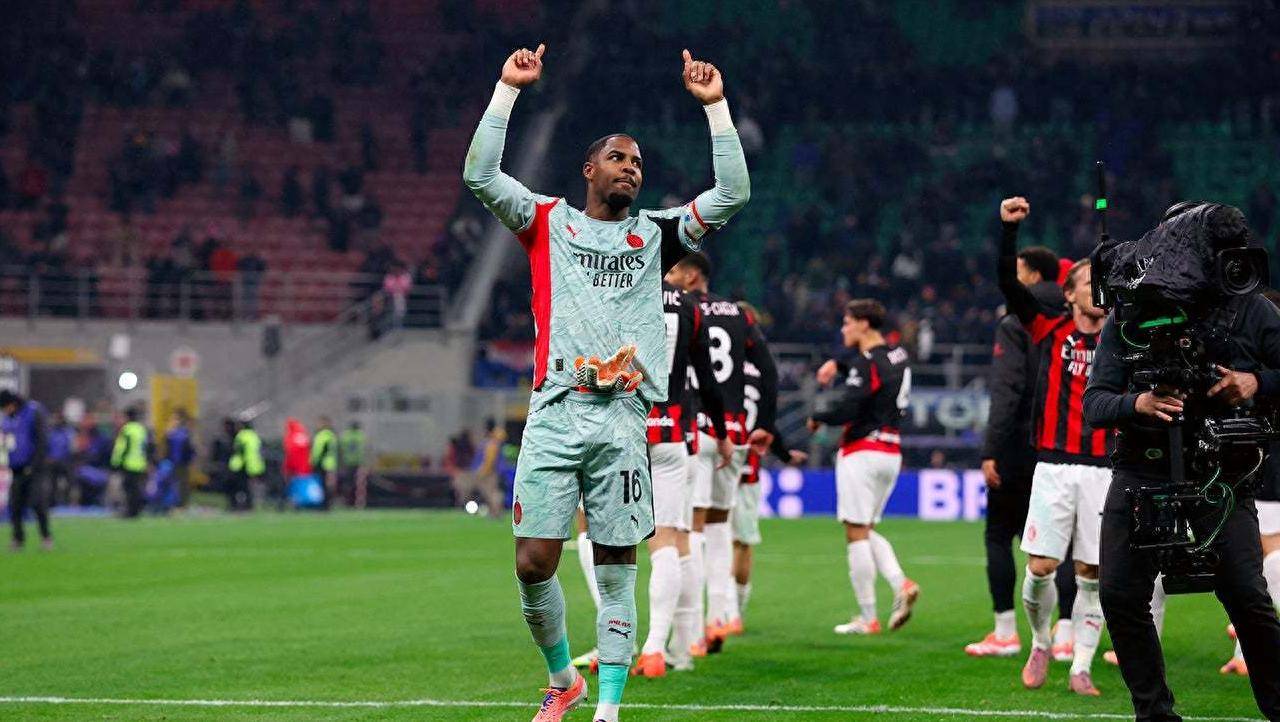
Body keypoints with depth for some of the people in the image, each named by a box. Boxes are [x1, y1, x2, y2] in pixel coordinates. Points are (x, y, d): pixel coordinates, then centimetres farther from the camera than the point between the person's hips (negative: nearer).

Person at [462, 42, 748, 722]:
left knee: (617, 571, -1)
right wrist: (508, 89, -1)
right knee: (533, 562, -6)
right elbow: (480, 175, 1)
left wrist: (715, 106, 5)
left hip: (624, 418, 1)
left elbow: (731, 193, 9)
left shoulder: (656, 234, 17)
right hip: (556, 412, -1)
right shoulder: (547, 221, 13)